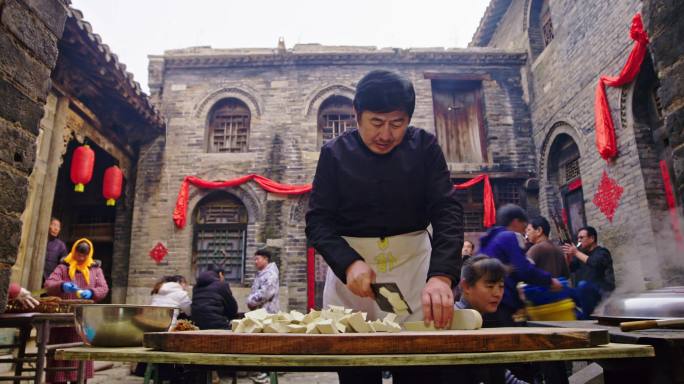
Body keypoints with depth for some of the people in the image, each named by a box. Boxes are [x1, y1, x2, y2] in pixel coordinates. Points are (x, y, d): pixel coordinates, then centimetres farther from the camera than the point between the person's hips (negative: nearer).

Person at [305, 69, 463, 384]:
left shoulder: (424, 147, -4)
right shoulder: (334, 153, -3)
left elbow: (447, 213, -12)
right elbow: (318, 220, -7)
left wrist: (441, 275, -30)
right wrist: (349, 264, -26)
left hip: (413, 263, 0)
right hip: (351, 264, 1)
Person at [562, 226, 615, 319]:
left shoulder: (602, 252, -3)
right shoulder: (582, 252, 17)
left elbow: (595, 263, -26)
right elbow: (570, 268, 11)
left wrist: (577, 253, -22)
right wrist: (568, 256, -7)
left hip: (602, 290, -7)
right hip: (584, 292, 7)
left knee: (583, 285, -35)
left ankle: (586, 316, -25)